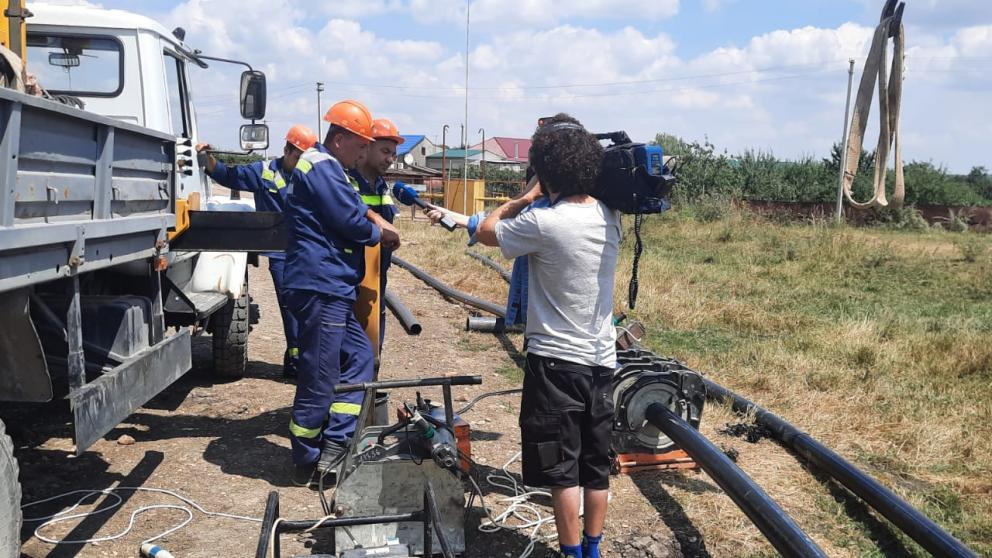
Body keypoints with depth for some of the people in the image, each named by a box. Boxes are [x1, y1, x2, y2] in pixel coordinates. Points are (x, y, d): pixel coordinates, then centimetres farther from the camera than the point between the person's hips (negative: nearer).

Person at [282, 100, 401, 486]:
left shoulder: (325, 168, 22)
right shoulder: (322, 167, -13)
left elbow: (352, 212, 21)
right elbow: (351, 222, -17)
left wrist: (373, 226, 3)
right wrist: (380, 234, 1)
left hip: (330, 289, 11)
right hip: (321, 287, -11)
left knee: (358, 356, 14)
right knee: (319, 377, -4)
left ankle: (333, 446, 10)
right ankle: (306, 463, 8)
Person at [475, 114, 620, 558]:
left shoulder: (543, 223, -20)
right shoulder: (609, 216, 0)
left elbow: (485, 231, -3)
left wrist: (528, 196, 5)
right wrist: (542, 201, 11)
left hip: (556, 360, -6)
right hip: (602, 360, 7)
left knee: (561, 470, 5)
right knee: (596, 465, 16)